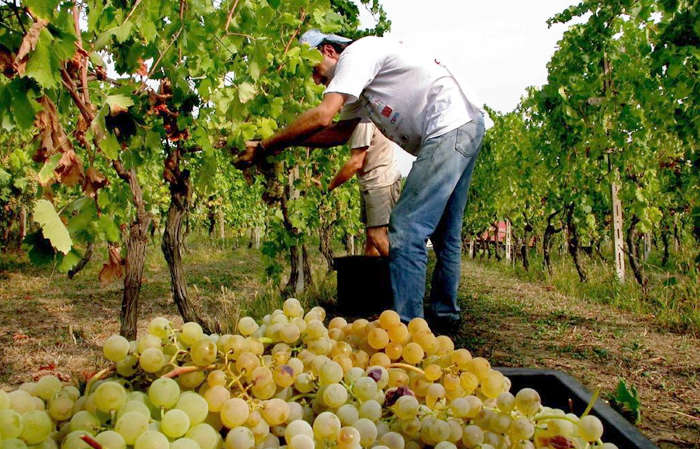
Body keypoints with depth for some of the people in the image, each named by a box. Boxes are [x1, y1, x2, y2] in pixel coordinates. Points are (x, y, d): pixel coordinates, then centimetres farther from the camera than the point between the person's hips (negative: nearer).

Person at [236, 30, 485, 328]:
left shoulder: (356, 52, -7)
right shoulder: (360, 79, 23)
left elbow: (322, 116, -18)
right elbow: (339, 131, 23)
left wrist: (263, 147, -12)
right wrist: (288, 142, 12)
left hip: (452, 127, -11)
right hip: (465, 130, 11)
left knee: (407, 228, -14)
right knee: (443, 231, 17)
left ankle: (404, 325, -12)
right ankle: (444, 313, 29)